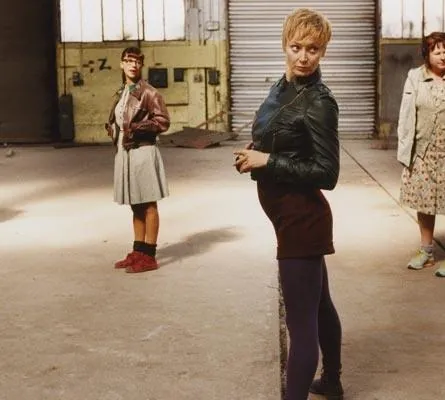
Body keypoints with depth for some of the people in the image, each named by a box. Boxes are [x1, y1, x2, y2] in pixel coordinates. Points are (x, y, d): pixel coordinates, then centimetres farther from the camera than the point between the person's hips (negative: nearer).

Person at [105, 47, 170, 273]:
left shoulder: (148, 93, -9)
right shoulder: (121, 93, 15)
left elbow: (163, 121, -14)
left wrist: (136, 129, -19)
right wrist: (113, 129, 6)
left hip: (142, 152, -8)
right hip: (124, 153, 8)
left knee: (148, 205, -2)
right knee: (135, 206, 14)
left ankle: (149, 256, 3)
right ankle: (138, 252, 22)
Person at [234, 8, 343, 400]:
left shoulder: (319, 101, -18)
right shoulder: (282, 87, 6)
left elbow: (326, 173, -20)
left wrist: (267, 161, -19)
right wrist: (253, 155, 1)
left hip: (302, 219, -10)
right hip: (291, 216, 10)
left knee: (301, 319, -4)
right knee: (318, 303, 24)